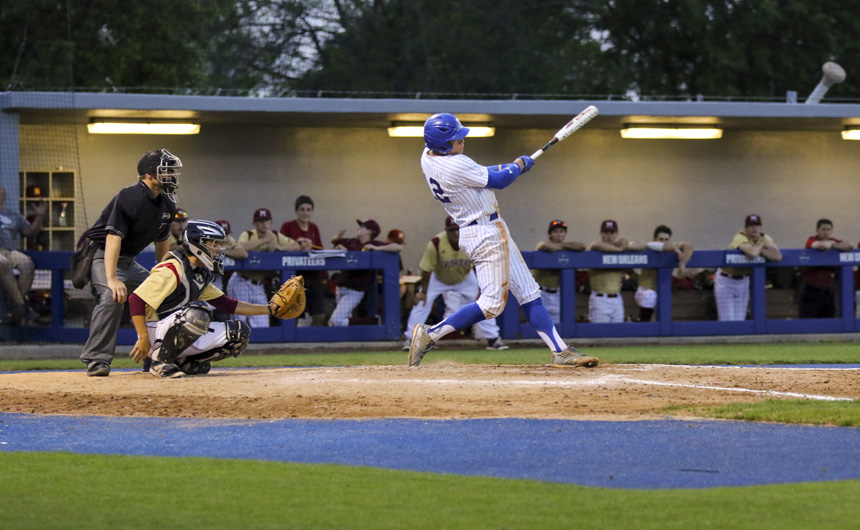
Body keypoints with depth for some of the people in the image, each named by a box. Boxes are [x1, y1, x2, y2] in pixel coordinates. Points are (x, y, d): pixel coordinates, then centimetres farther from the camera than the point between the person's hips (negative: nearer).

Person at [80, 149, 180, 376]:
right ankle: (97, 360, -35)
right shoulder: (129, 198, -24)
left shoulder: (167, 206, 3)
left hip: (129, 262, 9)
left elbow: (161, 242, 16)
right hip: (103, 257, -9)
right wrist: (112, 279, -40)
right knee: (113, 296, -32)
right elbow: (113, 238, -31)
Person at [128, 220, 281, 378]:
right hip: (156, 333, -9)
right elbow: (136, 300, -21)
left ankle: (183, 362, 7)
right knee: (198, 312, -37)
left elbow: (228, 305, 20)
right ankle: (159, 362, -19)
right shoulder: (172, 269, -15)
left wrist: (269, 309, 15)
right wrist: (144, 339, -25)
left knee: (240, 333, 2)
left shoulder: (202, 275, 15)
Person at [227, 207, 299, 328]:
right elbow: (239, 247, -28)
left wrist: (280, 247, -14)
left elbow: (296, 246, 5)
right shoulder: (247, 235, -5)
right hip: (241, 283, -5)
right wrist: (264, 240, -21)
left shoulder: (276, 236, 9)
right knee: (240, 319, -7)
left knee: (262, 325, 0)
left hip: (259, 285, 5)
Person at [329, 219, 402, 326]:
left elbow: (399, 247, -18)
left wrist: (376, 248, -24)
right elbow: (334, 241, 25)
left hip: (354, 291, -7)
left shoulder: (374, 244, -8)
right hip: (340, 288, 7)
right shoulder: (353, 242, 9)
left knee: (337, 319, -20)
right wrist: (338, 237, 0)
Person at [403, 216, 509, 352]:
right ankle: (411, 339, -4)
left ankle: (494, 340, 7)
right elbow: (427, 269, -22)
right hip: (439, 279, -2)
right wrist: (423, 291, -16)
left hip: (465, 279, 2)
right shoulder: (436, 243, -33)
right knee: (421, 302, -16)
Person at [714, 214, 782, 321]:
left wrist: (759, 250, -30)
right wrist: (761, 245, -23)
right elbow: (752, 253, -45)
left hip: (743, 281, 6)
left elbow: (778, 256, -21)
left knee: (740, 320, 7)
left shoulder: (764, 238, -6)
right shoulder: (740, 238, -24)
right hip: (726, 280, -6)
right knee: (727, 321, -11)